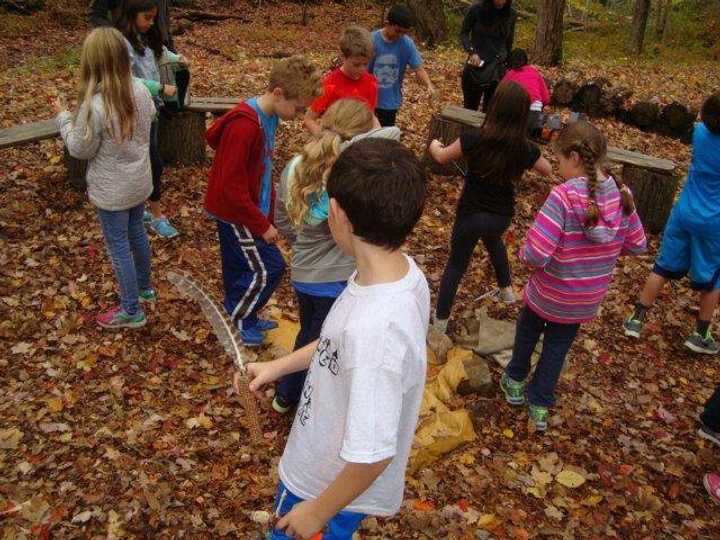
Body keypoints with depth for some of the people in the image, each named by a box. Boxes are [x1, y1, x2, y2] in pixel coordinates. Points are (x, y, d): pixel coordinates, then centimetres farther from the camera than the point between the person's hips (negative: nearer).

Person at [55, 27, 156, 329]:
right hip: (139, 181, 7)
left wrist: (62, 118, -1)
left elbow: (80, 149, -14)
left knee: (118, 246, 7)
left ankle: (132, 312, 20)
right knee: (136, 233, 25)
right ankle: (144, 288, 45)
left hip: (112, 190, -6)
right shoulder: (141, 91, -9)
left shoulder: (94, 106, -28)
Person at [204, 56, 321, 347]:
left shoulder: (267, 116, 0)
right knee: (269, 267, -2)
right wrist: (263, 225, -18)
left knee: (240, 268, 20)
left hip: (242, 209, 9)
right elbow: (232, 188, -27)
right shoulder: (245, 127, -29)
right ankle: (239, 320, 18)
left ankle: (241, 317, 36)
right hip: (236, 212, -9)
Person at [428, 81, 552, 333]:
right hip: (502, 216, 3)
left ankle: (440, 322, 20)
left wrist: (434, 145, 18)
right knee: (494, 241, 37)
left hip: (471, 213, -3)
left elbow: (441, 157, -5)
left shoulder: (475, 138, -23)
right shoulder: (525, 148, -15)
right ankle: (506, 289, 50)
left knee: (456, 264, 13)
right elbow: (548, 170, 6)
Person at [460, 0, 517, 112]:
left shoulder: (511, 14, -3)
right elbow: (463, 33, 2)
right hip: (475, 67, -1)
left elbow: (509, 41, 10)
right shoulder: (476, 9, -9)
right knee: (470, 107, 10)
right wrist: (471, 51, -14)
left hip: (497, 70, 1)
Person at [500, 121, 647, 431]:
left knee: (528, 330, 27)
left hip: (549, 293, -4)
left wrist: (525, 255, -12)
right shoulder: (620, 194, -11)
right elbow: (637, 245, 2)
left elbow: (535, 255, -34)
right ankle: (540, 405, 38)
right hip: (589, 298, 4)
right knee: (558, 346, 25)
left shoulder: (564, 195, -29)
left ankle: (515, 381, 50)